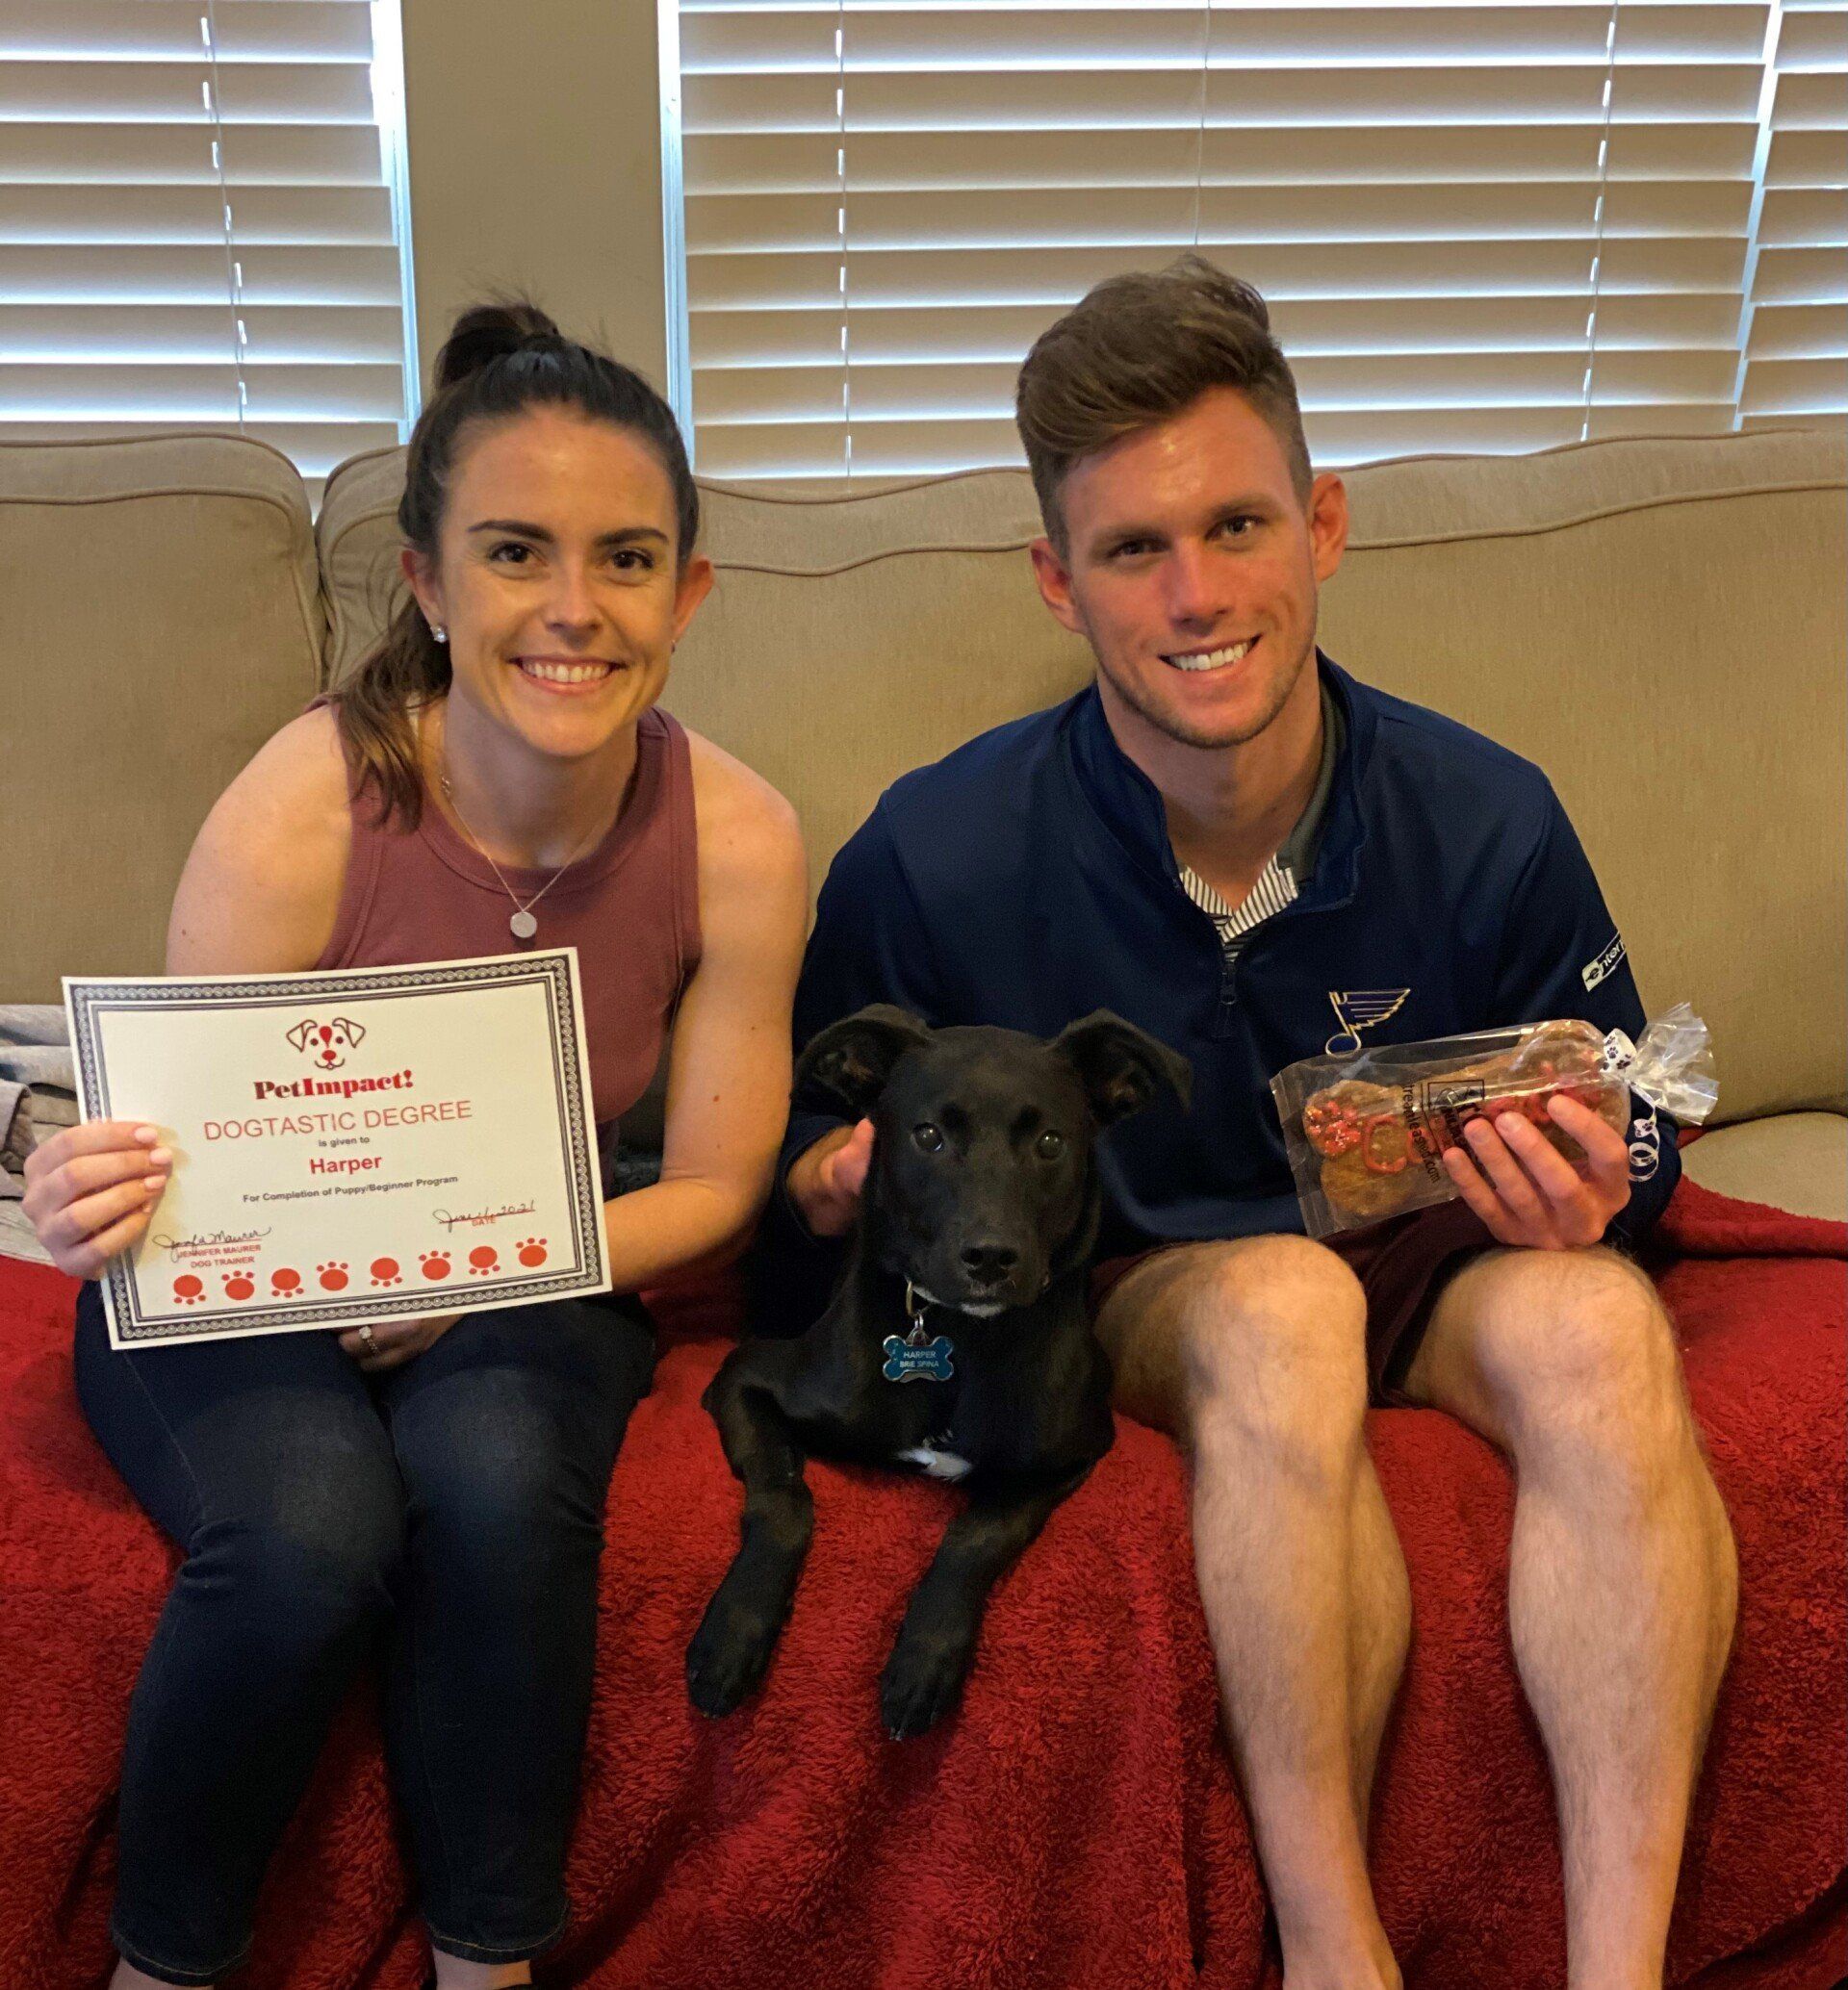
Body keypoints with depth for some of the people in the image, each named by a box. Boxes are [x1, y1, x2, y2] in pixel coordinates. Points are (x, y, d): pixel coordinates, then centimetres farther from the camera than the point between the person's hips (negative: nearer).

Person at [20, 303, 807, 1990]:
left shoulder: (739, 844, -16)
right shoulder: (299, 814, -23)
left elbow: (712, 1192, -7)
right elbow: (201, 1163, -15)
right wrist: (105, 1205, -39)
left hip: (533, 1288, 2)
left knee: (499, 1478, -32)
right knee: (310, 1532, -31)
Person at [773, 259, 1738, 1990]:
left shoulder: (1487, 824, -9)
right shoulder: (935, 857, -14)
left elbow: (1631, 1136, 6)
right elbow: (795, 1177, -1)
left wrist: (1585, 1195, -18)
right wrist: (840, 1186, -25)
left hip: (1433, 1262, 2)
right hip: (1129, 1291, -1)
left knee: (1596, 1319, -33)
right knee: (1283, 1300, -37)